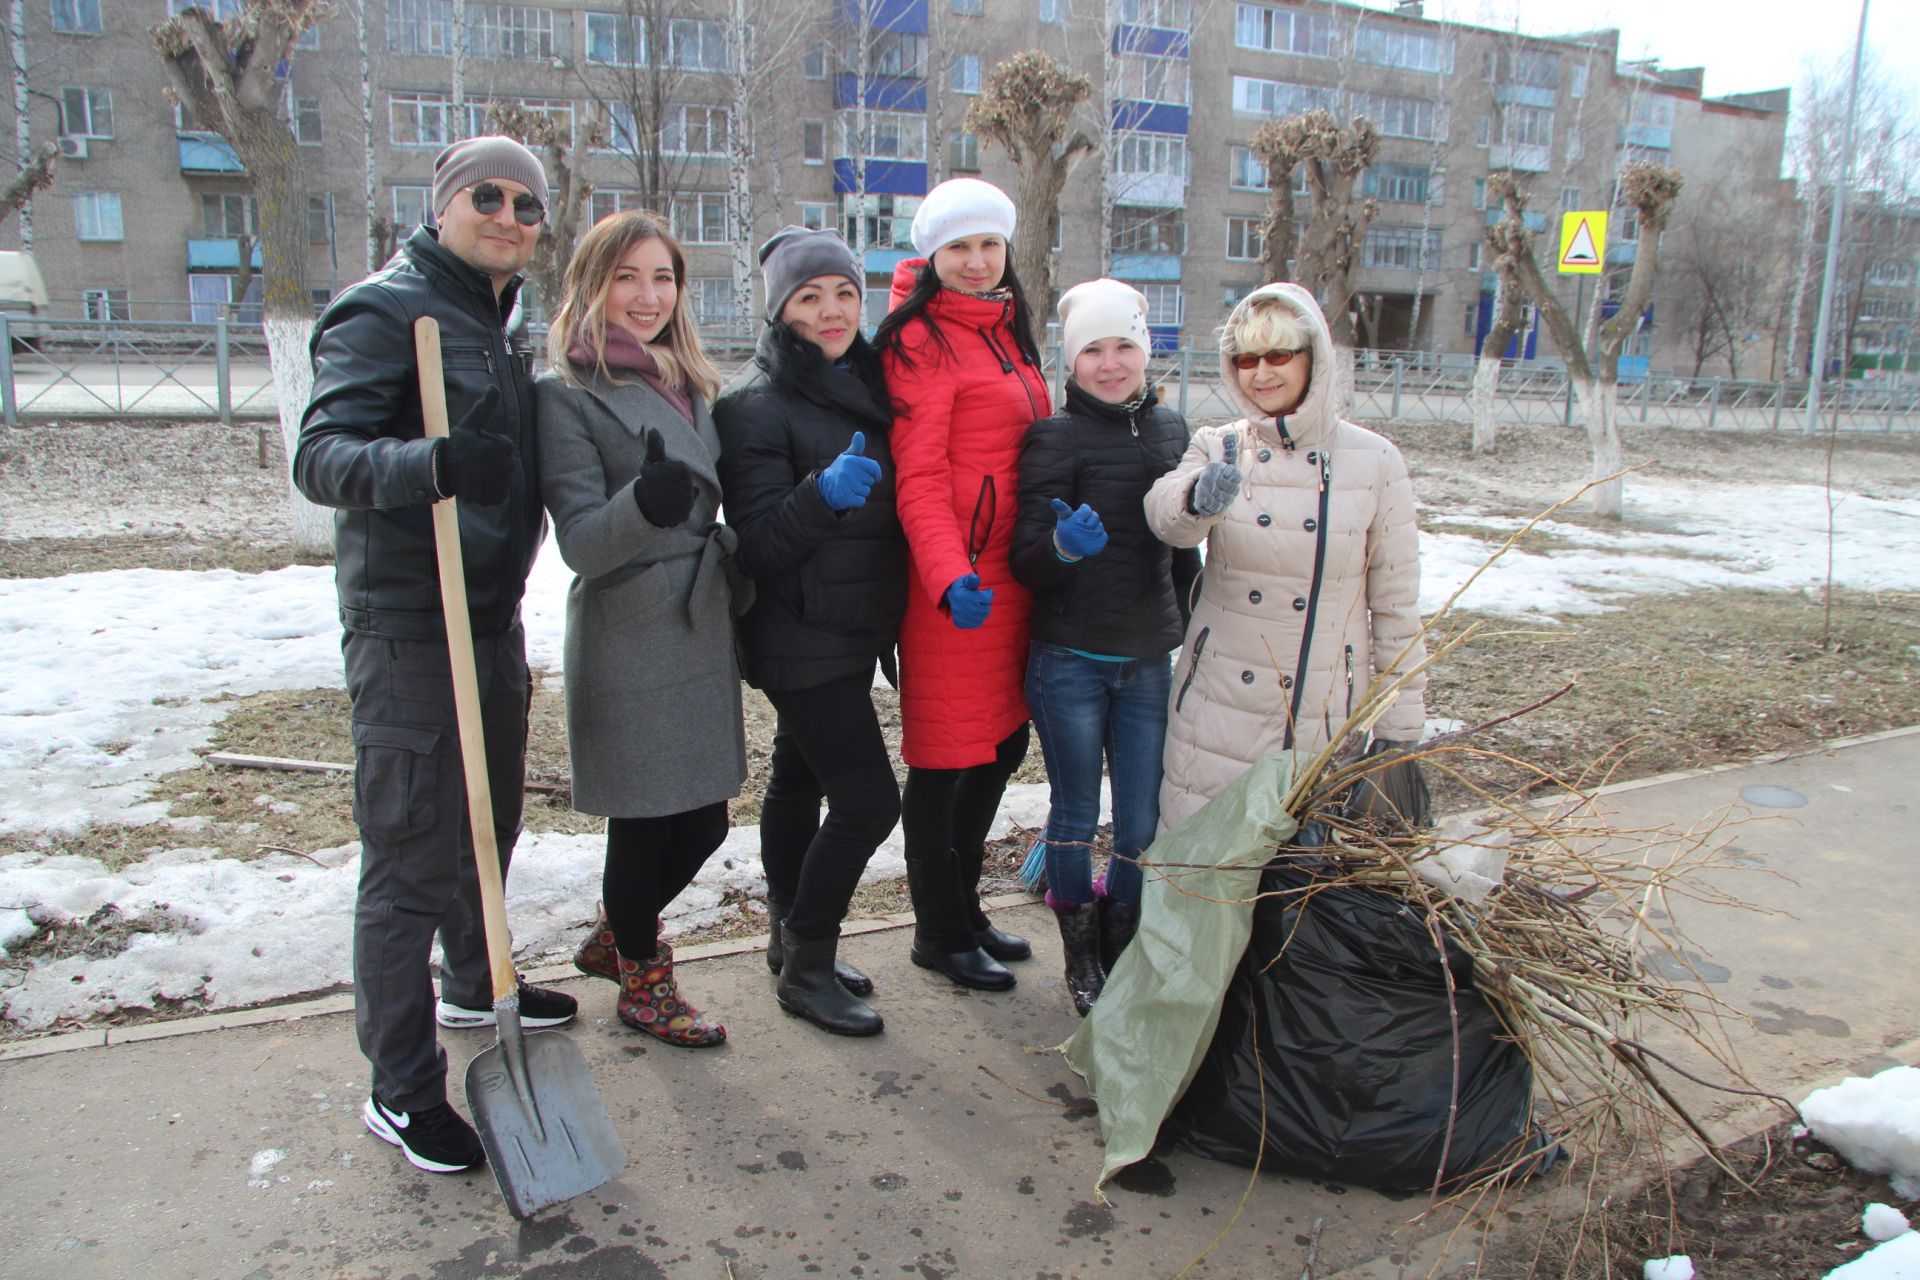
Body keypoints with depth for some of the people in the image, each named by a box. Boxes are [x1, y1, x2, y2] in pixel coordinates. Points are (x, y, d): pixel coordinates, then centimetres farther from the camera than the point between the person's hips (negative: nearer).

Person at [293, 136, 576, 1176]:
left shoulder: (504, 323, 15)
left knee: (489, 825, 22)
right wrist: (429, 464, -41)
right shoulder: (384, 310, -12)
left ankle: (475, 989, 44)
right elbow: (321, 454, -25)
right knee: (410, 857, -3)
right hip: (408, 630, -9)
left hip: (493, 617, 9)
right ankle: (401, 1091, 10)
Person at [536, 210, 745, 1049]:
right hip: (627, 641, -7)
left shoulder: (690, 385, 12)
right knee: (644, 821, 4)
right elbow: (580, 540, -17)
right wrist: (643, 503, -35)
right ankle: (642, 980, 29)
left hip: (701, 629, 7)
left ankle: (613, 938, 38)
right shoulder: (566, 393, -9)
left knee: (703, 820, 12)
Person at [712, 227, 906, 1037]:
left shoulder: (868, 389, 10)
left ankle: (792, 940, 31)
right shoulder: (758, 409, -12)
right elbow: (761, 545, -19)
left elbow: (892, 508, 19)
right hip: (802, 642, -7)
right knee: (869, 798, -10)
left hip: (854, 634, 8)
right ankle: (805, 969, 7)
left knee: (800, 782, 17)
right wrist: (822, 493, -36)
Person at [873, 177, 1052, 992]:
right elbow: (918, 475, -18)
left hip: (1011, 574, 9)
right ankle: (939, 933, 19)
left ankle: (962, 905, 33)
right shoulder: (922, 340, -10)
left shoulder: (1006, 332, 18)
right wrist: (950, 574, -30)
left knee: (1003, 741, 16)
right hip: (957, 584, -9)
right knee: (945, 757, 2)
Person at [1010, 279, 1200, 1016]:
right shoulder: (1055, 438, -8)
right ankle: (1080, 956, 28)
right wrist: (1064, 546, -31)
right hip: (1069, 663, -4)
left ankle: (1121, 951, 28)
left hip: (1149, 662, 4)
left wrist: (1194, 625, 20)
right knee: (1077, 815, 8)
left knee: (1144, 822, 7)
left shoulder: (1171, 430, 7)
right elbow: (1025, 564, -11)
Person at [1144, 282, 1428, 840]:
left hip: (1327, 710, 0)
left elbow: (1396, 605, 2)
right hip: (1220, 702, 1)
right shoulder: (1217, 448, 0)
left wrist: (1400, 722, 2)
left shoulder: (1374, 461, -2)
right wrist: (1198, 498, -46)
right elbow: (1164, 512, -23)